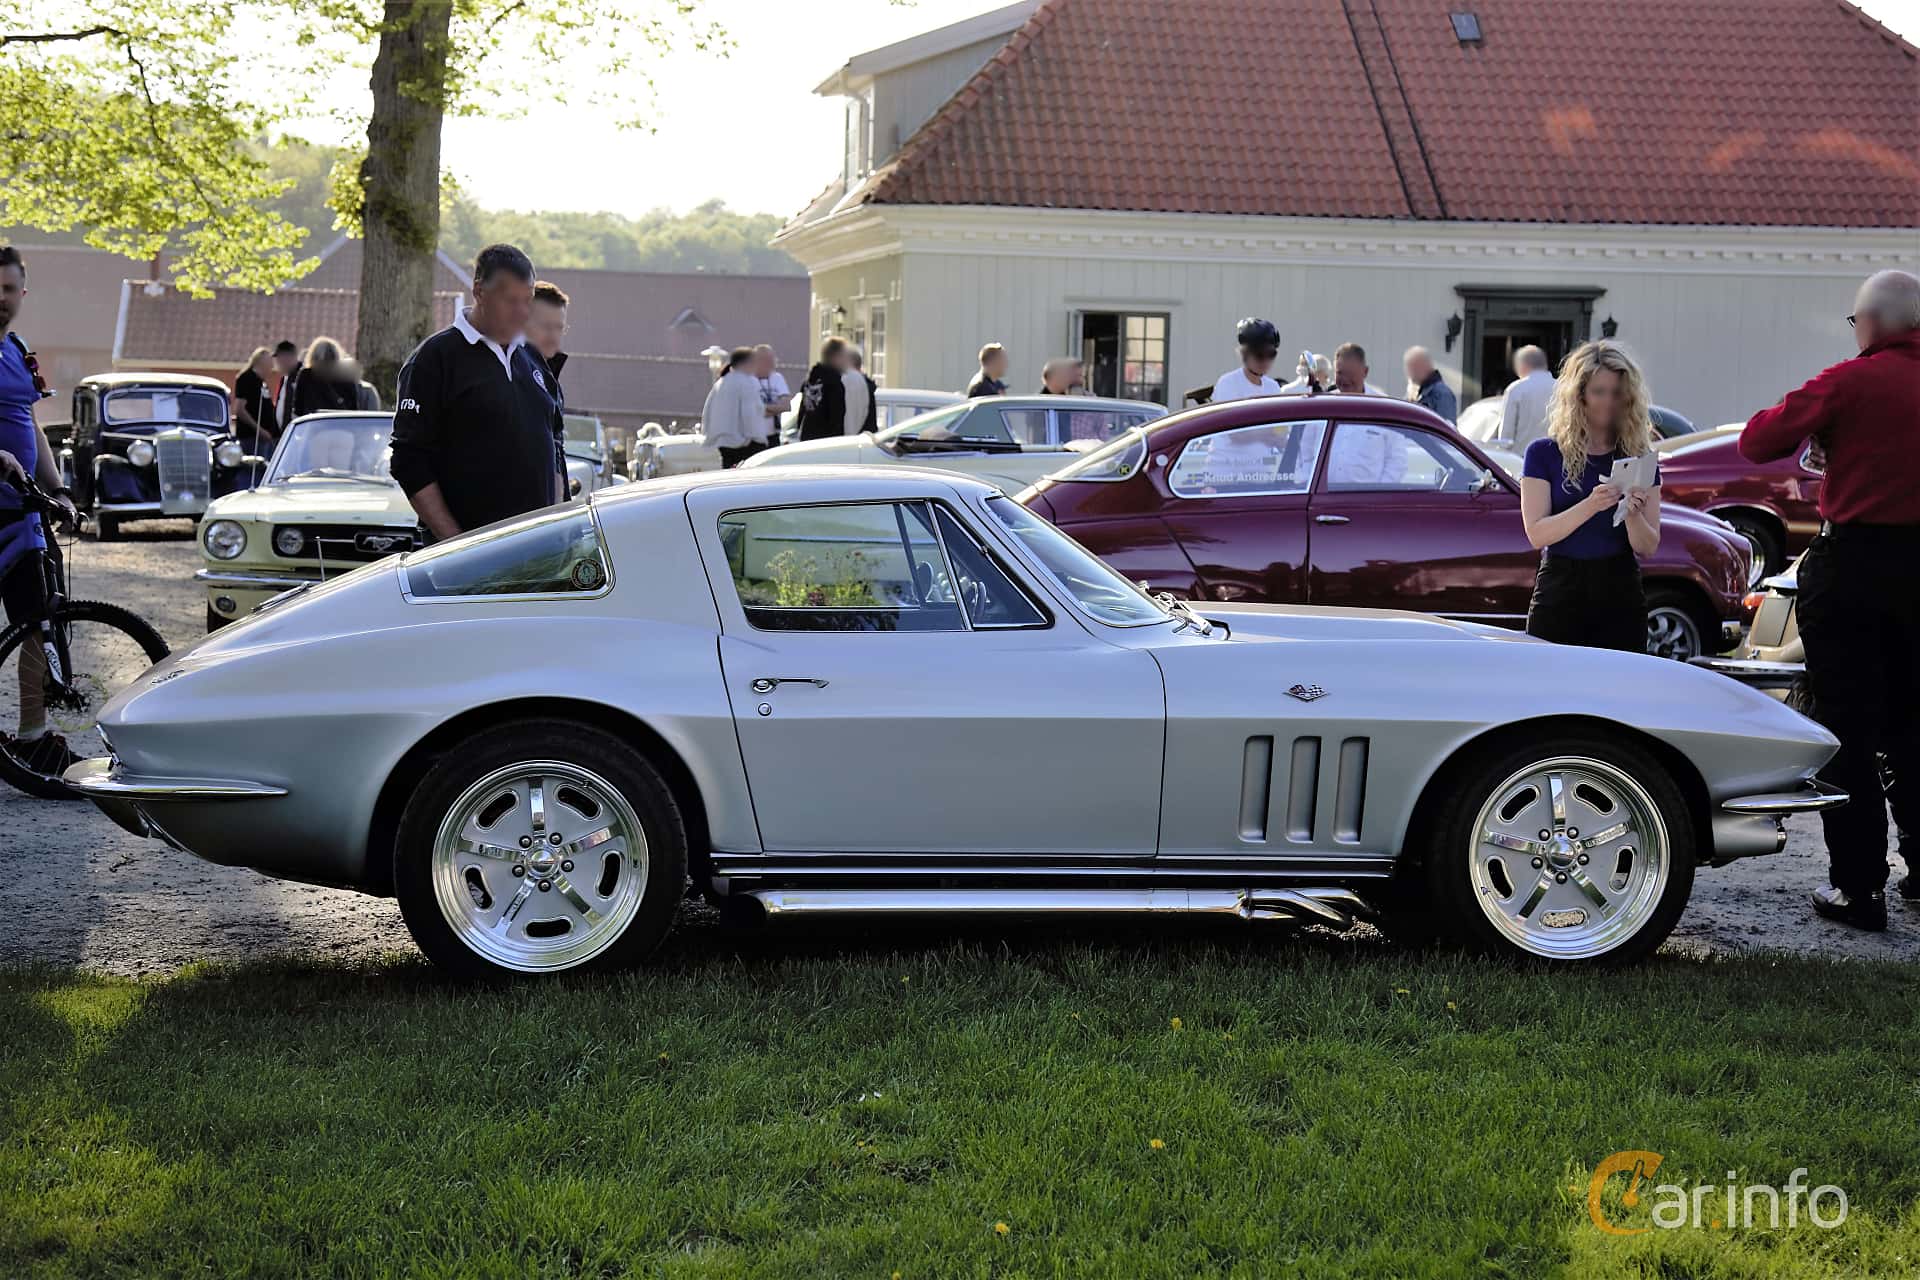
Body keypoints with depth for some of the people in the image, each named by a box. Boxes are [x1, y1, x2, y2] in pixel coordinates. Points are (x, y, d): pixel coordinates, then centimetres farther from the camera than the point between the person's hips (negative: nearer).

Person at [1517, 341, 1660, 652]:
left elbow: (1649, 548, 4)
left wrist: (1632, 515, -17)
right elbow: (1536, 533, -8)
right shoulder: (1544, 454, 2)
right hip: (1559, 593, -2)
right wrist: (1591, 506, -21)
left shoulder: (1639, 458, 7)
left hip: (1621, 595, 2)